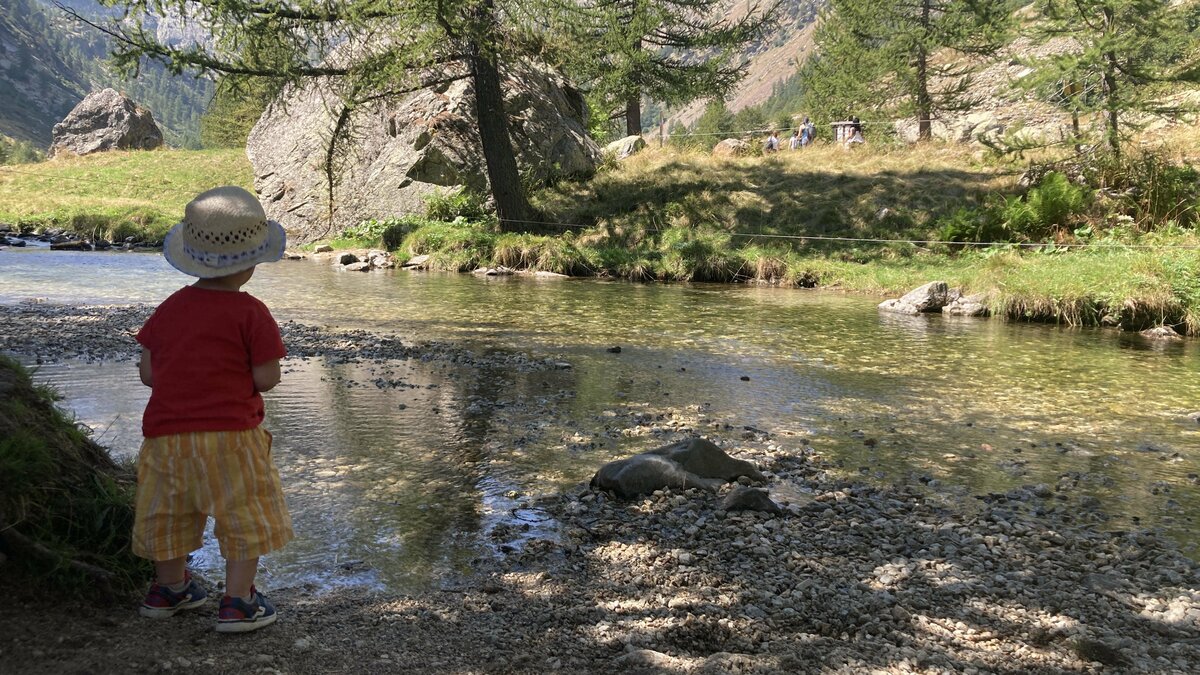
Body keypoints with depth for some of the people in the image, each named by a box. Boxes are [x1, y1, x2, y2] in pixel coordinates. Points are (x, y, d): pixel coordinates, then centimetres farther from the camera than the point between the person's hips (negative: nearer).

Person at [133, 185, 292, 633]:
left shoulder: (169, 308, 6)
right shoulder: (250, 313, -11)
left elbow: (147, 372, 8)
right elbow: (266, 378, -11)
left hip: (167, 432, 6)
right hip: (229, 433, -6)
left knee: (171, 512, 22)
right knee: (248, 516, 7)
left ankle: (169, 588, 40)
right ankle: (238, 603, 6)